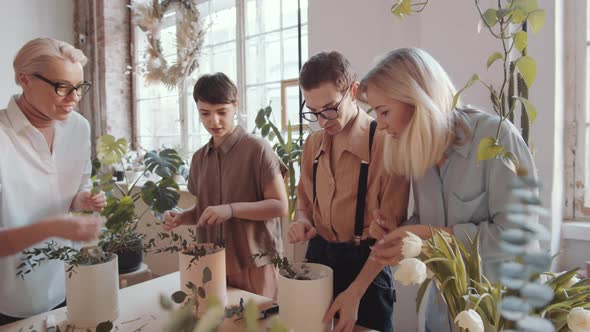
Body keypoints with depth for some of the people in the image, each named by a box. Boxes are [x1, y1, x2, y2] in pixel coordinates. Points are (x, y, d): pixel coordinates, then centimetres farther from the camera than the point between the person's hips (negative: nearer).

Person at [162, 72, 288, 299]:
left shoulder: (257, 149, -11)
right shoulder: (199, 158, 8)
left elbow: (280, 206, -14)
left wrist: (231, 209, -24)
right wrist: (181, 217, -2)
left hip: (255, 264, -5)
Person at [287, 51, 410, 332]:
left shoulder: (386, 144, -17)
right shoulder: (313, 143, 2)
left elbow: (391, 229, -16)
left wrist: (355, 292, -20)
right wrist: (302, 220, -8)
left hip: (365, 263, -5)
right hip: (318, 255, 6)